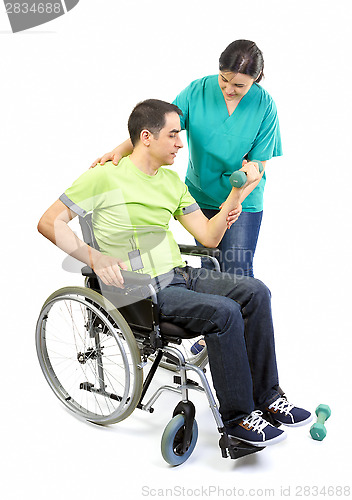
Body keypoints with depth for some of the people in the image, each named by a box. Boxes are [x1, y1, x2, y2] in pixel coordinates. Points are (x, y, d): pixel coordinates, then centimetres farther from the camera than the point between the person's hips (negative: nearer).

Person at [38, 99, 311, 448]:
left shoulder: (172, 180, 13)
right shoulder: (106, 176, -8)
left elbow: (209, 236, 10)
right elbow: (49, 223, -10)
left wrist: (237, 190, 1)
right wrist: (94, 258, -22)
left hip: (179, 275, 8)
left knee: (255, 292, -9)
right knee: (225, 312, -25)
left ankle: (265, 395, 1)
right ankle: (237, 416, -10)